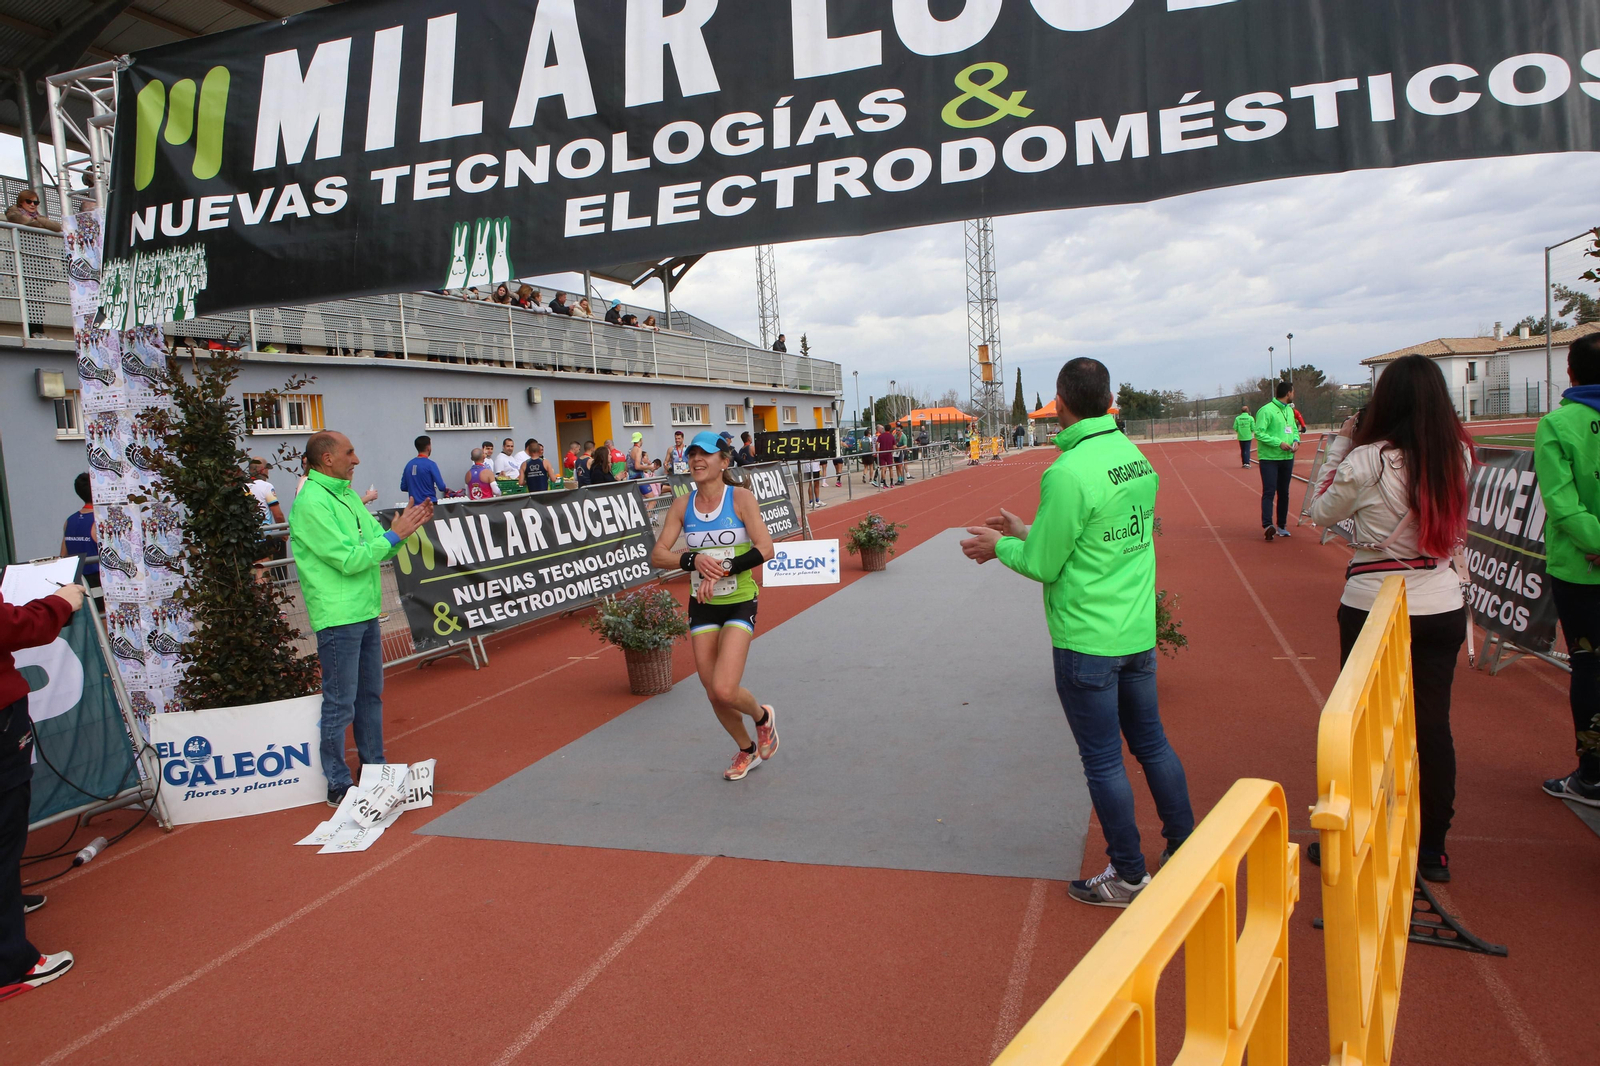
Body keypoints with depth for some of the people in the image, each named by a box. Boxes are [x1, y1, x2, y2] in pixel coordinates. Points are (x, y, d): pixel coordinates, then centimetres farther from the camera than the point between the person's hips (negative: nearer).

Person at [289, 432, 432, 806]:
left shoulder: (348, 497, 14)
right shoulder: (311, 503, -15)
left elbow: (378, 550, 13)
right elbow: (348, 560, -20)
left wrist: (407, 525, -2)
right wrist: (394, 534, -15)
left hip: (365, 613, 9)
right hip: (338, 617, -9)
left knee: (370, 694, 17)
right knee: (340, 704, 0)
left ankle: (374, 771, 30)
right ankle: (338, 786, 11)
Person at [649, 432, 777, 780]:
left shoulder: (741, 498, -9)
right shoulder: (682, 506, 0)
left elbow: (765, 549, -16)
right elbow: (658, 555, -4)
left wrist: (723, 569, -25)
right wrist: (694, 560, -21)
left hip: (739, 604, -4)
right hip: (701, 607, 4)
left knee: (724, 690, -16)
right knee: (713, 694, 9)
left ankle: (763, 716, 19)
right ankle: (747, 750, 35)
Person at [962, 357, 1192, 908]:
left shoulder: (1066, 474, -22)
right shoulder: (1137, 458, 4)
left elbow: (1044, 565, -15)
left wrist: (1001, 546, 3)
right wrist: (1026, 530, 16)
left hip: (1088, 642, -8)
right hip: (1138, 630, 8)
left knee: (1103, 761, 7)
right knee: (1152, 742, 21)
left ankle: (1129, 875, 20)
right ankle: (1185, 849, 34)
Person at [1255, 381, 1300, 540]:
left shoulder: (1289, 410, 14)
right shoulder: (1266, 411, -12)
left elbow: (1294, 429, 21)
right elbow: (1259, 433, -18)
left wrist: (1296, 440, -1)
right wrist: (1279, 443, -22)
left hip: (1287, 457, 8)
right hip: (1269, 458, -8)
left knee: (1284, 492, 11)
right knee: (1269, 491, -14)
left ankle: (1281, 525, 20)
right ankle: (1267, 525, -21)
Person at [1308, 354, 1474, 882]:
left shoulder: (1364, 462, -16)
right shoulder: (1457, 456, -4)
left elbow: (1320, 511, -1)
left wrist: (1339, 446, 4)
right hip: (1442, 607, 3)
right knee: (1433, 726, 12)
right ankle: (1432, 849, 23)